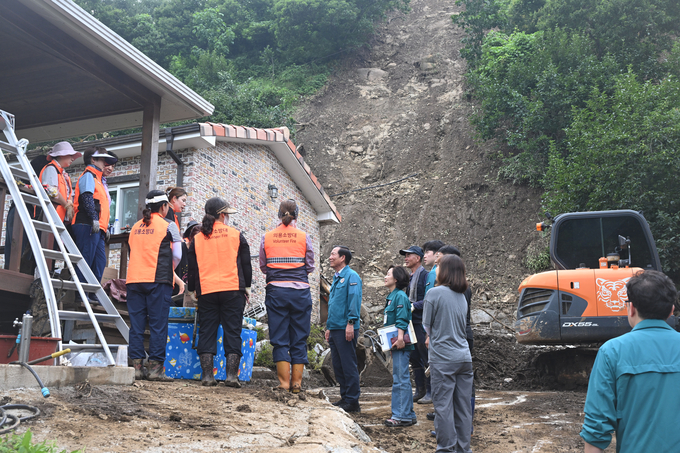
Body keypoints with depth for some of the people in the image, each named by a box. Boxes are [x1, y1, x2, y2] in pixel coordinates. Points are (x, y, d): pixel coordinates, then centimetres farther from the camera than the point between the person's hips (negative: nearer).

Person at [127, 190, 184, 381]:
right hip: (158, 280, -5)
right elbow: (177, 255, -1)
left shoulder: (136, 227, 16)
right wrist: (169, 270, 16)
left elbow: (133, 253, 17)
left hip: (134, 279, 5)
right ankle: (155, 367, -4)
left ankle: (137, 367, 5)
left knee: (136, 324, 5)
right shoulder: (168, 226, 1)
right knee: (158, 324, -3)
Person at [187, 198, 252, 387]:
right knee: (232, 331, 2)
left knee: (207, 331, 6)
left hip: (206, 291, 2)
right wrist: (247, 286, 16)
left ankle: (207, 375, 3)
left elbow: (192, 268, 12)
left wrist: (192, 289, 23)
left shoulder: (197, 239, 8)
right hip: (233, 290, -2)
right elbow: (246, 264, 6)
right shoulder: (236, 235, 3)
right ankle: (231, 375, -2)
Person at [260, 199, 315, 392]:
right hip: (300, 291, 0)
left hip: (276, 290, 0)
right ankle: (296, 382, 8)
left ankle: (284, 381, 2)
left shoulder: (267, 237, 3)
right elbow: (310, 266, 5)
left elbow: (263, 267, 8)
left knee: (279, 338, 5)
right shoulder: (304, 236, 0)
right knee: (299, 337, 7)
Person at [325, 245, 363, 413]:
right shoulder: (336, 278, 21)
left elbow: (354, 300, -16)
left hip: (345, 329, -9)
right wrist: (329, 327, 24)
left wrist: (351, 323, -23)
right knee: (338, 366, 12)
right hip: (335, 328, 9)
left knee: (349, 365, -5)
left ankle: (352, 402, -1)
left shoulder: (351, 276, -7)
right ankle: (345, 397, 21)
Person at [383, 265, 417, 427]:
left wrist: (400, 338, -30)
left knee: (402, 379, -6)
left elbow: (402, 320, -22)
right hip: (395, 343, 10)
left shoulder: (400, 296, -12)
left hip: (401, 344, -10)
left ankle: (403, 416, -2)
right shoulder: (392, 296, 17)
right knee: (397, 379, 14)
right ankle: (407, 414, 21)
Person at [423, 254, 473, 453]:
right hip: (464, 357, 6)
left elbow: (427, 325, -1)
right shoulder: (462, 296, 11)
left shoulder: (434, 293, -8)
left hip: (443, 359, -6)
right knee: (463, 407, 10)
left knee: (443, 406, 1)